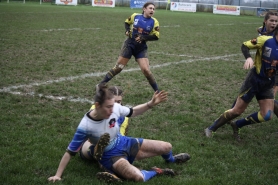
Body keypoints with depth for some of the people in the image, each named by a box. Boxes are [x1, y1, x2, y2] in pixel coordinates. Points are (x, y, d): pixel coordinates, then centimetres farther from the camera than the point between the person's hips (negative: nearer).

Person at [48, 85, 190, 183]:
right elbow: (70, 152, -22)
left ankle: (170, 159, 47)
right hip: (110, 155, -5)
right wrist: (58, 175, -22)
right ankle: (155, 171, 1)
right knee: (138, 177, -36)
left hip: (123, 143, 6)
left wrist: (150, 104, -14)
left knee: (166, 146, 7)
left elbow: (133, 112, 2)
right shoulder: (85, 126, -30)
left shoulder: (114, 108, -18)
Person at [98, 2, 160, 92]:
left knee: (146, 70, -13)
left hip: (141, 48, 0)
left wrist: (143, 38, -21)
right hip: (129, 45, 0)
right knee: (118, 68, 2)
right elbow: (127, 22, 14)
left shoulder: (154, 22, -7)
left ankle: (157, 91, 2)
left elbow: (156, 36, -9)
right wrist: (127, 30, -5)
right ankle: (101, 85, 13)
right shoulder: (135, 16, -4)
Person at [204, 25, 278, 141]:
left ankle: (236, 125, 19)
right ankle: (211, 129, 18)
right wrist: (248, 58, -27)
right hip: (254, 80, -5)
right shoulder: (266, 40, -19)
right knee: (237, 111, 0)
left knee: (266, 116, -2)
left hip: (268, 85, 5)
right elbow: (245, 46, -10)